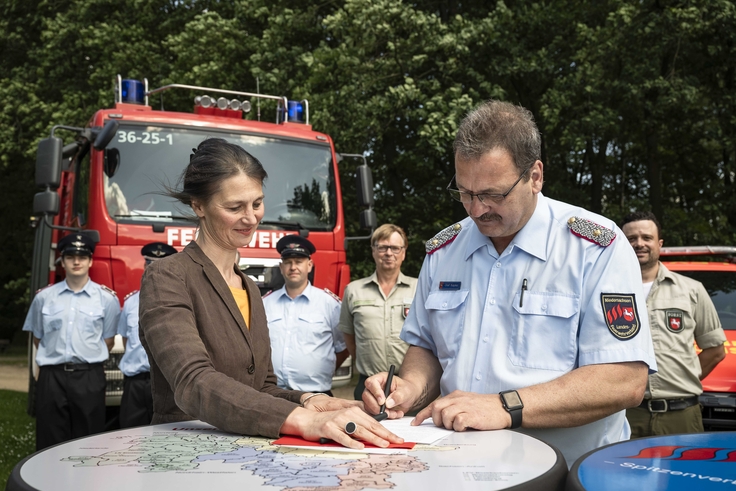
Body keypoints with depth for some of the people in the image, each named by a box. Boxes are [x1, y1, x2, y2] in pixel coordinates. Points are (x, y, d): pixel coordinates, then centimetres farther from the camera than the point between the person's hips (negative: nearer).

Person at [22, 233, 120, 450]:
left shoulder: (107, 298, 3)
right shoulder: (44, 297, 8)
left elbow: (108, 341, 9)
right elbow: (37, 338, 16)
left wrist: (89, 359, 5)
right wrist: (55, 358, 10)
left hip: (89, 377, -1)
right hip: (51, 377, 1)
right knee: (50, 443, 4)